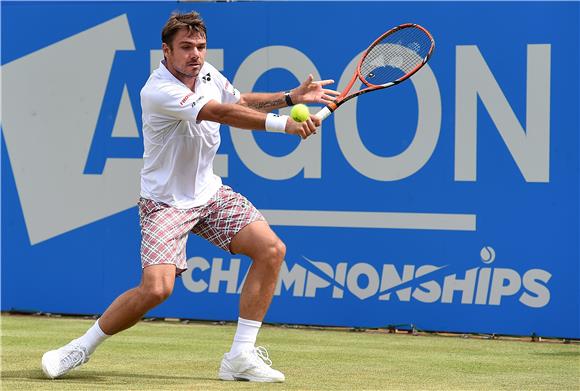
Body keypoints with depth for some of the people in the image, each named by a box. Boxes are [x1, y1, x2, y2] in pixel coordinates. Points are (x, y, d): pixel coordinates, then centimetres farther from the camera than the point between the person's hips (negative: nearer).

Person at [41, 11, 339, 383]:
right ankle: (82, 347, 1)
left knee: (271, 249, -7)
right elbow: (224, 113, -37)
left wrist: (290, 97, 7)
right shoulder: (158, 92, -26)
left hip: (209, 192, 8)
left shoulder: (207, 73, 0)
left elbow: (241, 101, 21)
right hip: (166, 202, -8)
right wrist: (283, 124, -44)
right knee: (156, 287, -23)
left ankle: (241, 356, -1)